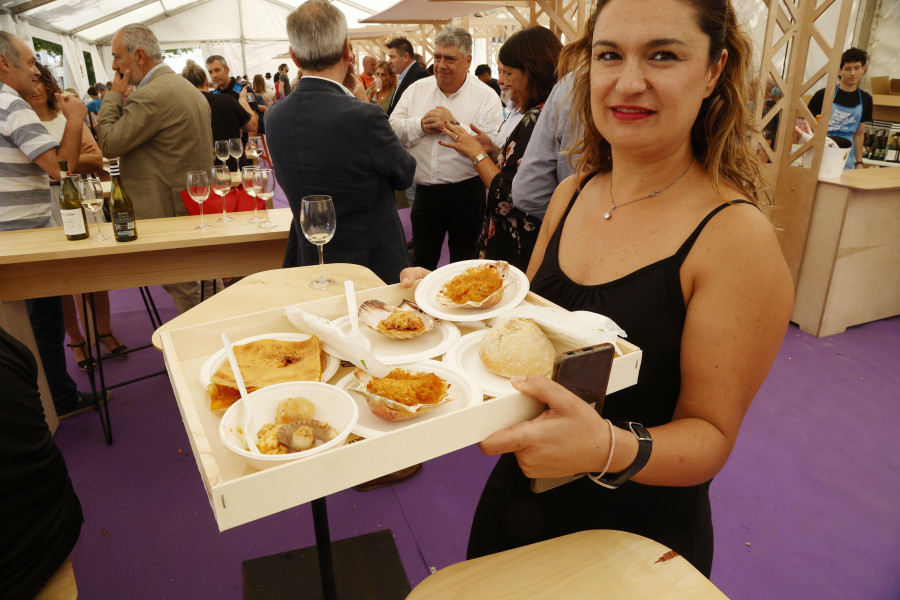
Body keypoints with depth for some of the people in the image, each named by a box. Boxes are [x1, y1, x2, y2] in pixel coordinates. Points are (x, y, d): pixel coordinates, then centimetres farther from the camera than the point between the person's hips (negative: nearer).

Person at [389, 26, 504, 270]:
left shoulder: (486, 96, -4)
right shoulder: (417, 89, 9)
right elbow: (392, 129, 3)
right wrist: (421, 125, -12)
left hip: (466, 193, -3)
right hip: (425, 192, 4)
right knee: (420, 264, 14)